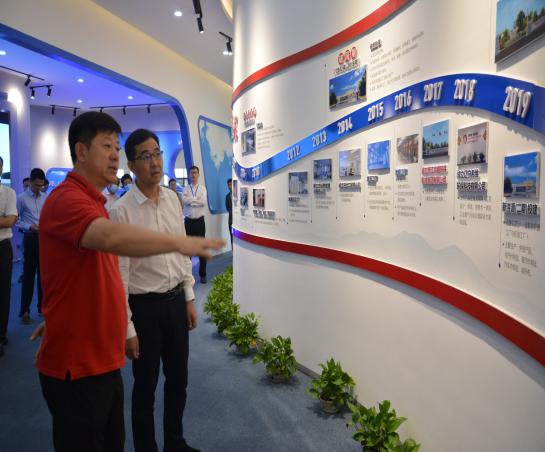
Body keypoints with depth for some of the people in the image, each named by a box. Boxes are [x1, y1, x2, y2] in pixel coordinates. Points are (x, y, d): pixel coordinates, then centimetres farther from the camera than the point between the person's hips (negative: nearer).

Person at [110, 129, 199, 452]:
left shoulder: (173, 199, 2)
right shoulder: (122, 211, -16)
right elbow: (119, 275, -13)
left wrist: (189, 298, 9)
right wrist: (127, 327, -11)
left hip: (176, 300, 6)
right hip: (145, 306, -5)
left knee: (178, 379, 20)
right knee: (146, 386, 13)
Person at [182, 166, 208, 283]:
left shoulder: (202, 188, 3)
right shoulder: (185, 189, 5)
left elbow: (204, 202, -15)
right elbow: (183, 201, -15)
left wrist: (190, 200, -13)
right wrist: (196, 199, -15)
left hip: (199, 221, -1)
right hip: (189, 221, 1)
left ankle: (203, 274, 12)